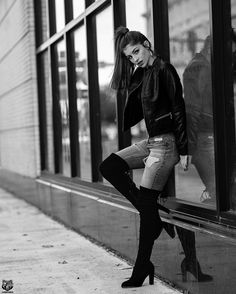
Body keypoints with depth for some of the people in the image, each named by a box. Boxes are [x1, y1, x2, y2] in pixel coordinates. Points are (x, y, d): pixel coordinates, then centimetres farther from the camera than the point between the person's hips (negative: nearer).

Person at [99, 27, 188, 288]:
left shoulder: (164, 71, -11)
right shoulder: (142, 74, 14)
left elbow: (179, 110, -14)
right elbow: (136, 113, 14)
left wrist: (183, 150, -16)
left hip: (166, 142, -9)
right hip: (150, 141, 9)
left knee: (146, 202, -8)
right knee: (108, 167, 1)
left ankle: (142, 269, 1)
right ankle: (157, 215, 1)